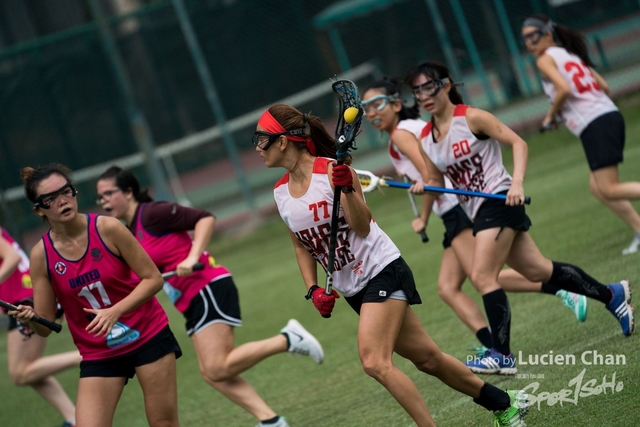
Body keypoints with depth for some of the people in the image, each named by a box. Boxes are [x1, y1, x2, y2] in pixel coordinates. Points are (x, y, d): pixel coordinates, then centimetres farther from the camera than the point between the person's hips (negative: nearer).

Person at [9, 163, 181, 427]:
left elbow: (153, 279, -11)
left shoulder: (107, 229, -14)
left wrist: (115, 311, -25)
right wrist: (29, 319, -28)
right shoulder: (41, 255, -9)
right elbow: (45, 326, -5)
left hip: (148, 338, -1)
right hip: (98, 355, 1)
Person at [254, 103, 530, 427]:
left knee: (375, 362, -21)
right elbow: (302, 245, 14)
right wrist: (313, 289, 3)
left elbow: (362, 227, -19)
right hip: (351, 288, 7)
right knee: (427, 358, 9)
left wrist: (347, 190, -34)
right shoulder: (281, 192, 2)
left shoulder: (332, 170, -17)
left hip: (382, 270, -7)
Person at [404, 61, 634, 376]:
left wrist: (517, 182, -24)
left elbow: (517, 143, -11)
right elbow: (437, 181, 14)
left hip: (499, 200, -7)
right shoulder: (425, 139, 8)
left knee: (481, 276, -17)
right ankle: (611, 295, 29)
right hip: (477, 210, 7)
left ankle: (502, 355, -12)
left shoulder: (470, 117, -11)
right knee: (538, 270, 13)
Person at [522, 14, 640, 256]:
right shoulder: (571, 54, 22)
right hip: (610, 115, 9)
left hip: (595, 126, -9)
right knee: (598, 188, 13)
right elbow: (604, 87, 18)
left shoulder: (546, 59, -2)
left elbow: (564, 89, -18)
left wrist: (551, 116, -3)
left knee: (609, 190, -10)